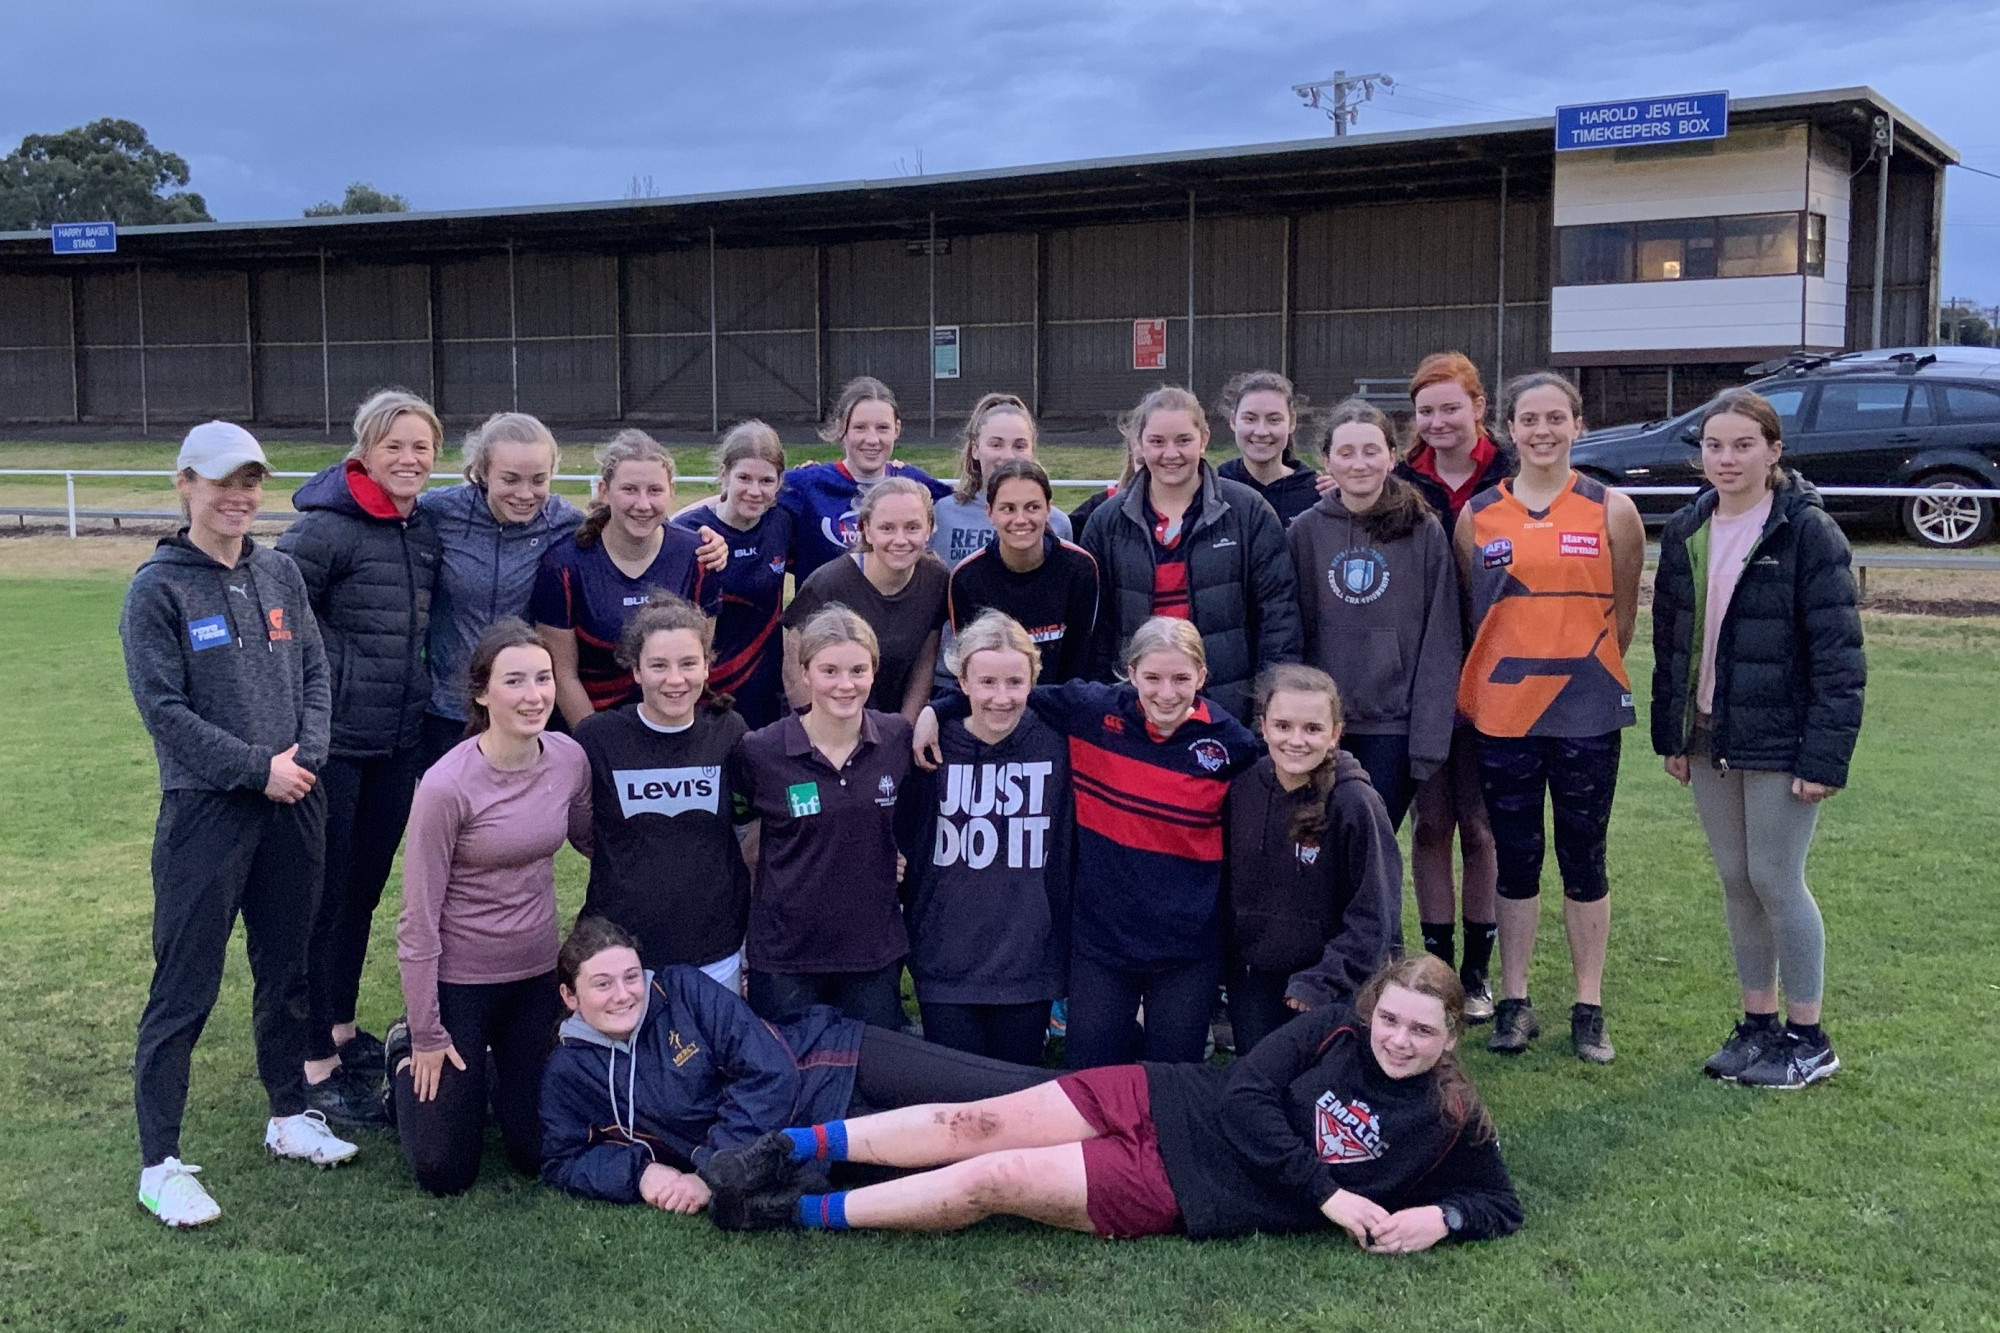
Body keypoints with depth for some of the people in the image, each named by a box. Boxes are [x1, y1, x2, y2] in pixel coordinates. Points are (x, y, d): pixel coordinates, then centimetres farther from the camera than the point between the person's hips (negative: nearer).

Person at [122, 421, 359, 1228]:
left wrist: (304, 755, -8)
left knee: (285, 969, 17)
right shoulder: (158, 589, -6)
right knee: (185, 987, -1)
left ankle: (289, 1116, 32)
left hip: (294, 806, 5)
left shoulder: (280, 575, 9)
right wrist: (257, 767, -15)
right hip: (205, 809, -5)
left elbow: (316, 672, 8)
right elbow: (163, 708, -11)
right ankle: (160, 1163, 7)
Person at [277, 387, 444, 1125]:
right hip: (333, 742, -7)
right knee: (322, 899, 1)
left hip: (398, 744, 7)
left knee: (364, 891, 18)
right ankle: (316, 1065, 11)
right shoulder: (327, 529, -14)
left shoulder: (428, 532, 8)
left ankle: (342, 1028, 34)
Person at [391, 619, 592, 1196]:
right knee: (445, 1174, 4)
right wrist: (426, 1035, -10)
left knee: (540, 1155, 11)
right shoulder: (446, 786, -23)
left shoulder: (570, 759, -8)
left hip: (537, 974, 5)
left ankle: (491, 1073, 40)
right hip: (458, 980, -5)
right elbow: (419, 920, -16)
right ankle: (408, 1053, 31)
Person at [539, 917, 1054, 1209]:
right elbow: (564, 1161, 4)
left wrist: (710, 1169, -20)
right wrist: (642, 1170, -15)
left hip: (833, 1064, -1)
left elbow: (768, 1071, -16)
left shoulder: (681, 989, -11)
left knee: (1009, 1093, -9)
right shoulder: (568, 1075, -2)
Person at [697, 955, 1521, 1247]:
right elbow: (1245, 1094, -7)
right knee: (976, 1125, -11)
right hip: (1162, 1106, 2)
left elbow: (1501, 1205, 6)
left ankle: (799, 1214, -3)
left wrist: (1440, 1216, -17)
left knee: (993, 1182, -14)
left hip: (1183, 1195, -2)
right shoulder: (1335, 1031, -1)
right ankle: (786, 1149, 2)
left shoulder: (1452, 1124, -2)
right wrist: (1330, 1194, -15)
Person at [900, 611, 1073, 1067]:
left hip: (1030, 962, 1)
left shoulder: (1055, 746, -3)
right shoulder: (934, 748, -4)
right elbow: (900, 838, 10)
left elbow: (1066, 857, 5)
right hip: (946, 963, 0)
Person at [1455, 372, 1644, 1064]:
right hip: (1502, 713, 1)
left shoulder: (1611, 510, 0)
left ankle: (1589, 1009, 19)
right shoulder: (1477, 515, 3)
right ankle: (1514, 1003, 21)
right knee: (1515, 862, 9)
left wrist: (1587, 668, 10)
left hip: (1587, 713, -1)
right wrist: (1494, 675, 10)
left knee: (1584, 862, 7)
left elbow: (1625, 609, 7)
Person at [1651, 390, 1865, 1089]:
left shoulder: (1808, 532, -11)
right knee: (1735, 882, 12)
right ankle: (1758, 1024, 25)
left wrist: (1825, 755, -17)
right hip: (1708, 738, 6)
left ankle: (1808, 1038, 15)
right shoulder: (1684, 532, 7)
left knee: (1777, 882, -1)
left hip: (1779, 742, -6)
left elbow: (1839, 654, -13)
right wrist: (1670, 736, 11)